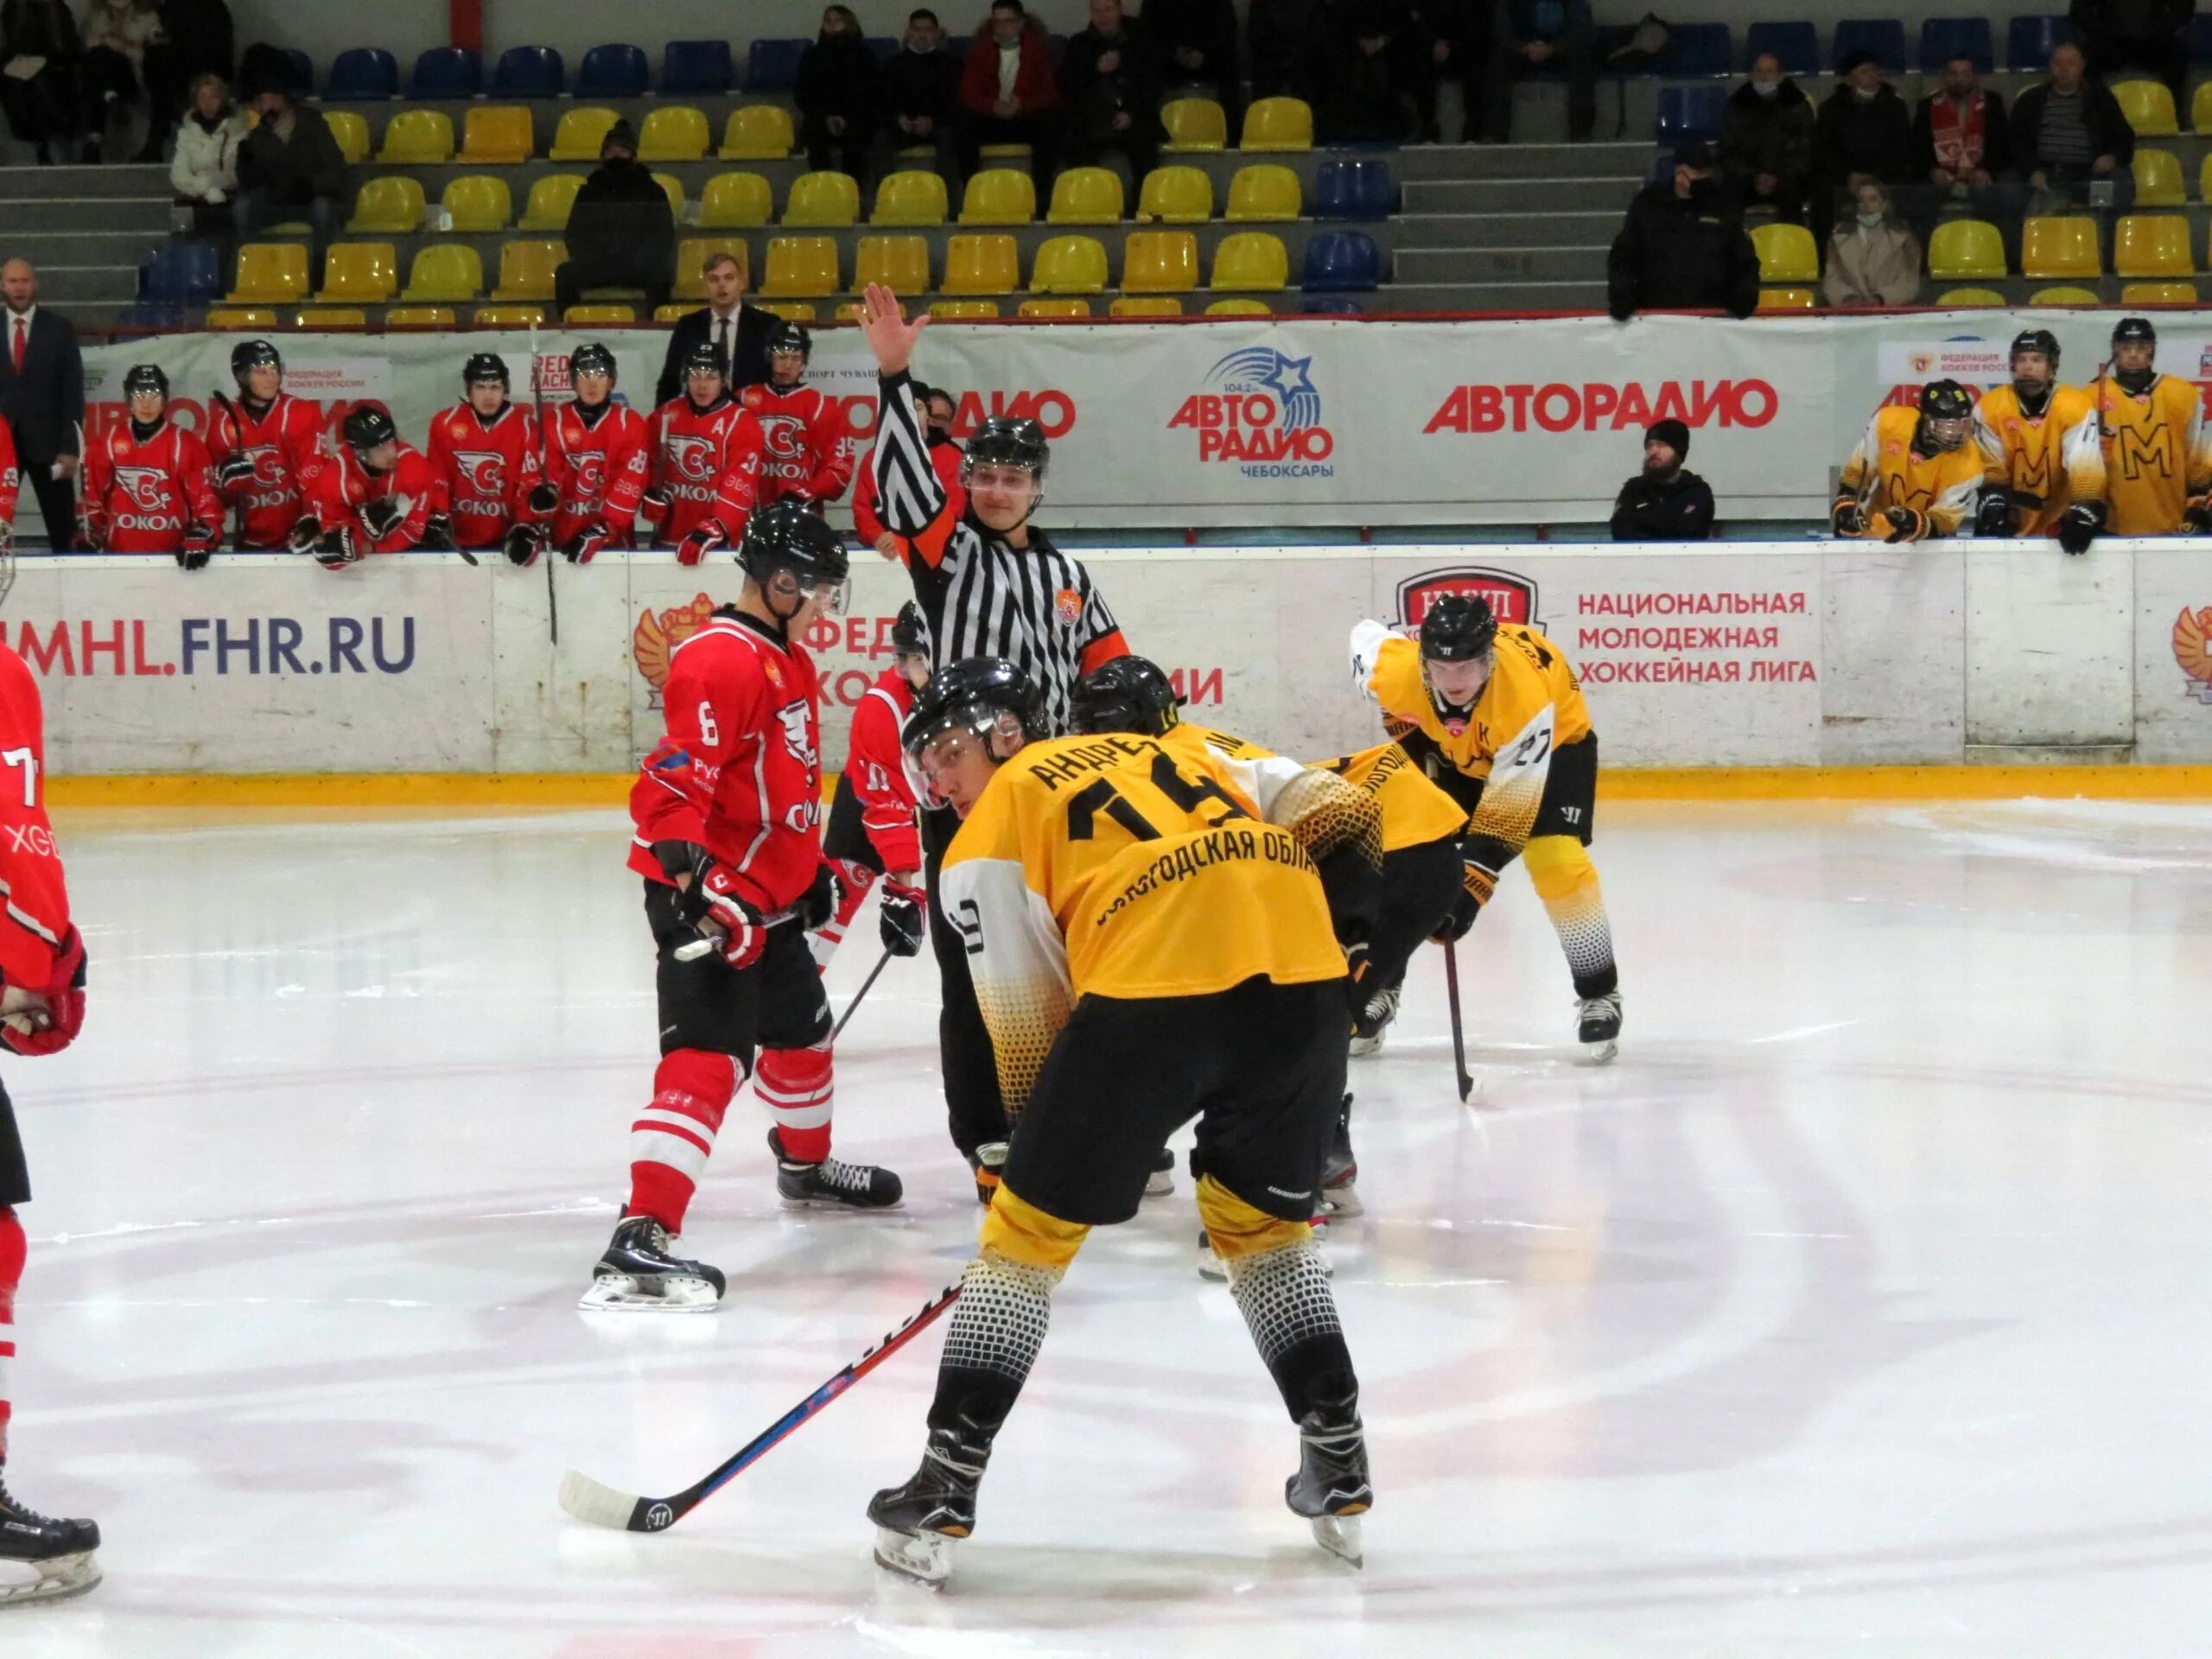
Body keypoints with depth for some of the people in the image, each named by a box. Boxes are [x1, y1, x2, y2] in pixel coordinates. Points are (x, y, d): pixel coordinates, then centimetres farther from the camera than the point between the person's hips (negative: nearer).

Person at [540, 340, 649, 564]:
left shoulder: (630, 424, -3)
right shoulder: (554, 422, 0)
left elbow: (631, 485, -10)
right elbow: (547, 477, -3)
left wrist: (603, 530, -19)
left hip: (614, 539, -1)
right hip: (565, 540, 1)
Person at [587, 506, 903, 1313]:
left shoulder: (789, 661, 14)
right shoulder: (720, 661, -21)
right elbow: (671, 784, -29)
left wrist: (812, 869, 30)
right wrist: (696, 882, -37)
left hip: (771, 897, 11)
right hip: (707, 904, -11)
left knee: (802, 1028, 29)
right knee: (707, 1059, -20)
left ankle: (806, 1165, 55)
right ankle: (639, 1241, -28)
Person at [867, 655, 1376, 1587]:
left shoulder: (988, 838, 16)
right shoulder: (1164, 749, 31)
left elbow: (1028, 1028, 13)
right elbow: (1333, 809, 21)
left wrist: (1034, 1144, 25)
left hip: (1154, 985, -5)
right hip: (1302, 975, 5)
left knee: (1030, 1228, 10)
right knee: (1265, 1225, 27)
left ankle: (942, 1495, 8)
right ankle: (1340, 1475, 26)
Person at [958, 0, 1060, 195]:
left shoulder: (1038, 47, -1)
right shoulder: (980, 47, 2)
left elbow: (1049, 92, -7)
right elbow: (968, 92, -5)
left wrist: (1022, 105, -28)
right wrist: (992, 106, -27)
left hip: (1028, 118, -1)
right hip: (990, 118, 1)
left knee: (1049, 128, -33)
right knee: (965, 129, -30)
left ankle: (1041, 195, -24)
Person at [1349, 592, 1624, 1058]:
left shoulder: (1524, 695, -43)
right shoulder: (1399, 667, -34)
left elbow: (1506, 814, -40)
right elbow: (1366, 635, -7)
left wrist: (1470, 886, -46)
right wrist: (1406, 731, -5)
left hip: (1552, 740, -4)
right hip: (1451, 745, 4)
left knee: (1557, 858, -21)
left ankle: (1599, 995, -6)